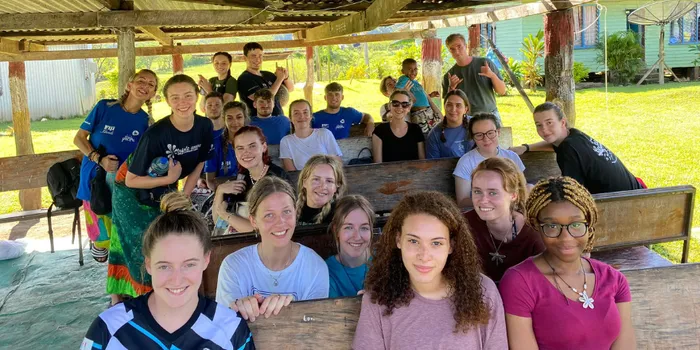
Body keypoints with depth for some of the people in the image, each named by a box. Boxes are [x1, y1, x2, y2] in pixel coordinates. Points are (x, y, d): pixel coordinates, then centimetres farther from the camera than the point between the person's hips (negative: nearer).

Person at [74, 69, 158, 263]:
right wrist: (99, 159, -19)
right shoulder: (104, 107, -10)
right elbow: (79, 138, -6)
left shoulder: (146, 121, -5)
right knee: (99, 224, 13)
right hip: (95, 177, -1)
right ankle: (98, 243, 44)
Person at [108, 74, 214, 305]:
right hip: (132, 191, -5)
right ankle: (118, 299, 11)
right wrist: (169, 179, -31)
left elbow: (198, 167, -4)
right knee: (140, 247, -7)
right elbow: (131, 180, -24)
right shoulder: (156, 134, -32)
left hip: (165, 191, 5)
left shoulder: (205, 126, -17)